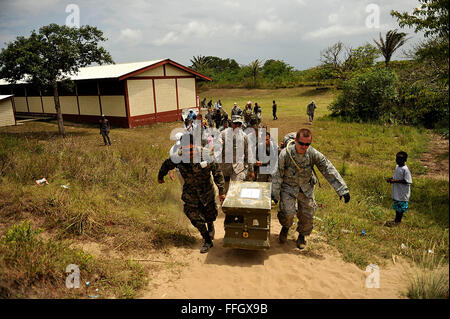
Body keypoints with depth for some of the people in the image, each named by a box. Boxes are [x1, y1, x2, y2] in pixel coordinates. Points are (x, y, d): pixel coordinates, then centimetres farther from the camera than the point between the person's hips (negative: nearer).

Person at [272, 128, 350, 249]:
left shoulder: (314, 154, -18)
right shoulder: (285, 154, -24)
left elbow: (329, 170, -13)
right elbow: (278, 175, -13)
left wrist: (342, 189, -15)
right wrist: (275, 194, -9)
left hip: (306, 188, 3)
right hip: (288, 187, -2)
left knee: (307, 215, 6)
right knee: (288, 213, -14)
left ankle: (302, 235, 35)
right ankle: (285, 227, 23)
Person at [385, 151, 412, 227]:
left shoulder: (405, 169, -21)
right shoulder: (397, 167, 5)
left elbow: (407, 181, -22)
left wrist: (395, 181, -25)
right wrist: (391, 178, -1)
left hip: (403, 193, -8)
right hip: (396, 191, 8)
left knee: (401, 207, 7)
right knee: (397, 206, 19)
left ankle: (398, 221, 20)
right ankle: (396, 219, 32)